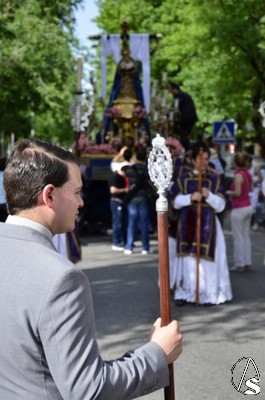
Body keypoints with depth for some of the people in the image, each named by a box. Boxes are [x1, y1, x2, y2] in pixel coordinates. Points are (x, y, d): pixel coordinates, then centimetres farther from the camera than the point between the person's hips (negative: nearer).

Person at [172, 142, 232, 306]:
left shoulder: (214, 179, 3)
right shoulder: (184, 178, 5)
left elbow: (220, 205, -1)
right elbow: (176, 202, 1)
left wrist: (209, 196, -18)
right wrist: (190, 197, -16)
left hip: (207, 223, -1)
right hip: (188, 223, 1)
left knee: (208, 257, -2)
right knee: (188, 258, 3)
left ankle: (209, 293, 7)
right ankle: (185, 293, 11)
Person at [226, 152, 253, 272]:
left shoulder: (238, 175, -17)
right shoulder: (248, 174, 6)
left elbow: (237, 193, -19)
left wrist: (228, 192, -3)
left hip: (239, 209, -8)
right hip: (248, 207, 8)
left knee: (238, 237, -2)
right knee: (246, 236, 13)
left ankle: (239, 264, 2)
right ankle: (247, 261, 18)